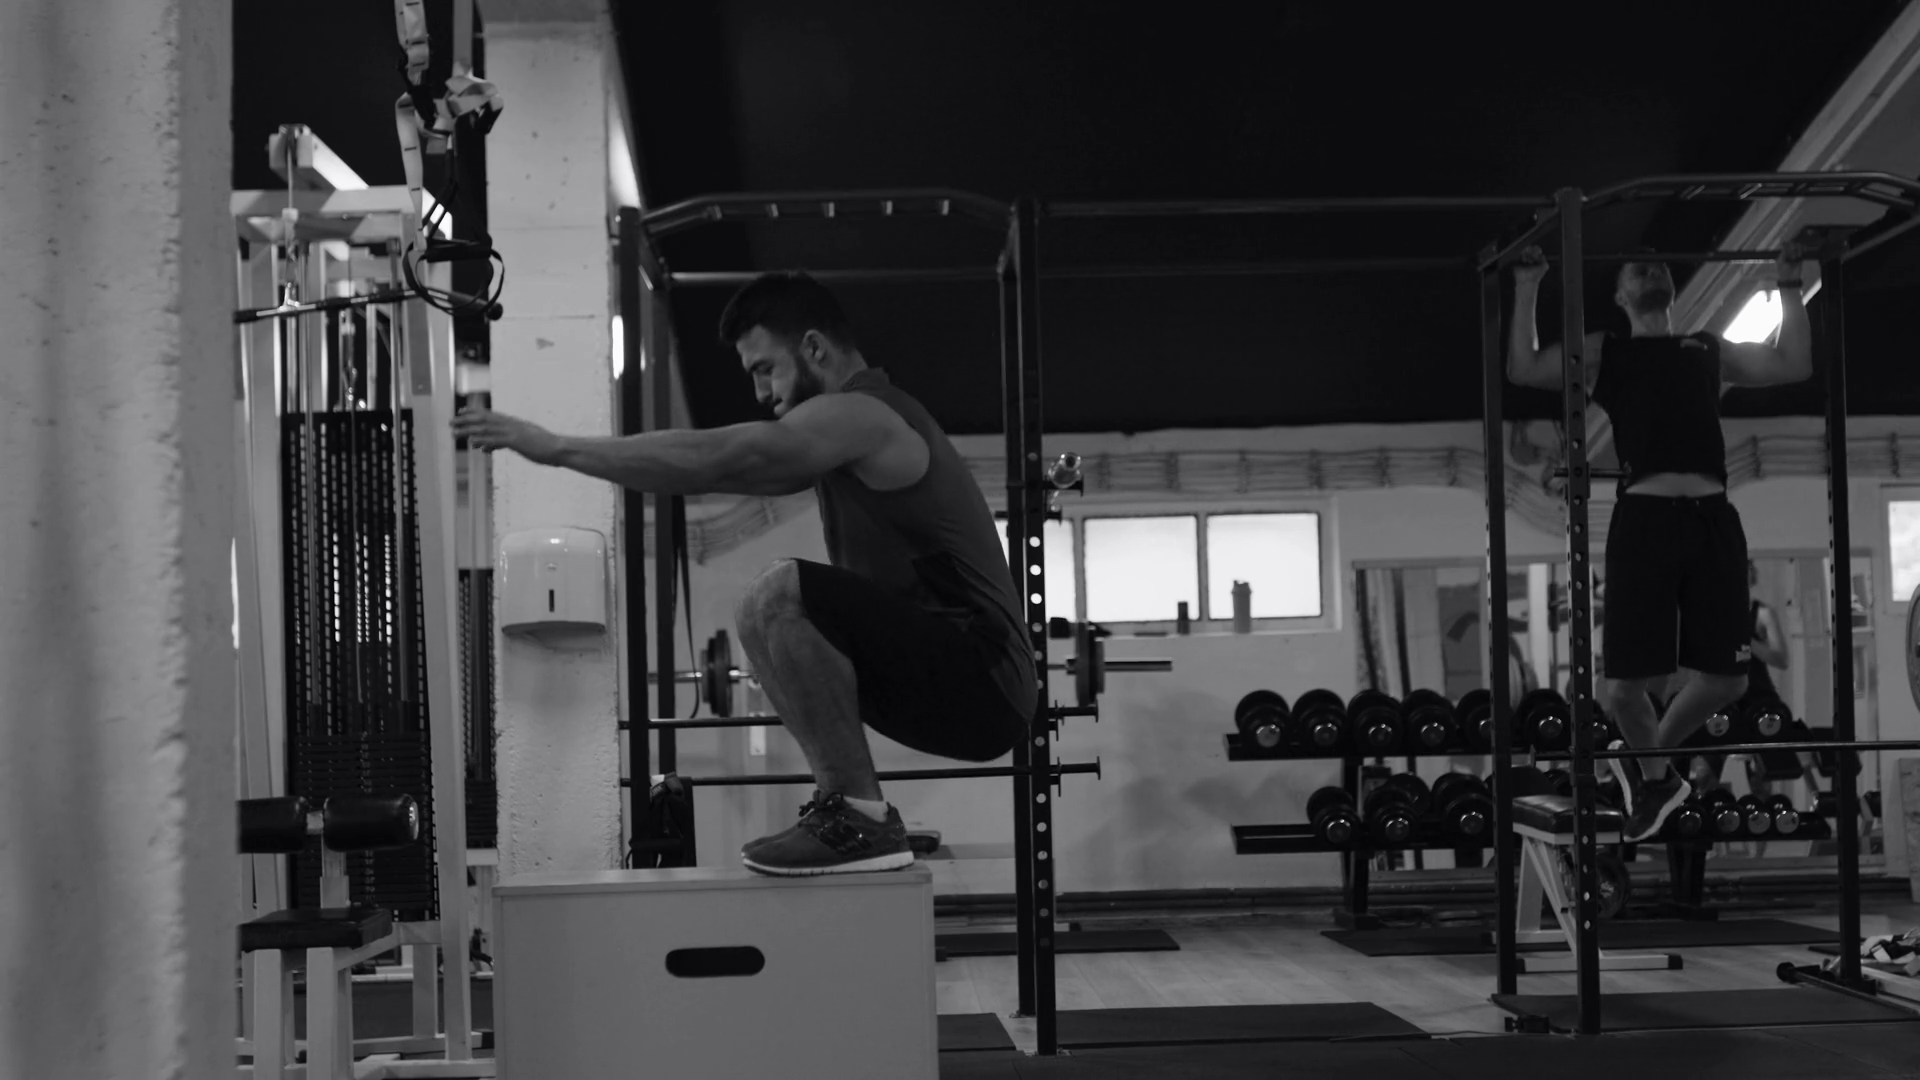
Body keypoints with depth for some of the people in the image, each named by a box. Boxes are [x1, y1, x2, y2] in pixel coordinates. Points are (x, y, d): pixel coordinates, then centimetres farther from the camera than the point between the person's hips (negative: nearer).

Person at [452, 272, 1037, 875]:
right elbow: (720, 468, 24)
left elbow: (707, 460, -18)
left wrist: (557, 448, -12)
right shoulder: (853, 424, 21)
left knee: (777, 598, -25)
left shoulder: (858, 416, -11)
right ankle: (849, 806, 18)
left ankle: (860, 823, -18)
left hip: (982, 683, -10)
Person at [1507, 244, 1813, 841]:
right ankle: (1655, 772, 24)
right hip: (1645, 518, -3)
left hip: (1714, 519, 3)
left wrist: (1790, 286, 26)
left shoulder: (1710, 350, 26)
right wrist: (1528, 288, 6)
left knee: (1725, 678, 3)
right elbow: (1524, 369, 6)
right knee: (1624, 685, -8)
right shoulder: (1602, 352, 18)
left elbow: (1795, 365, 22)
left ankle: (1647, 760, 31)